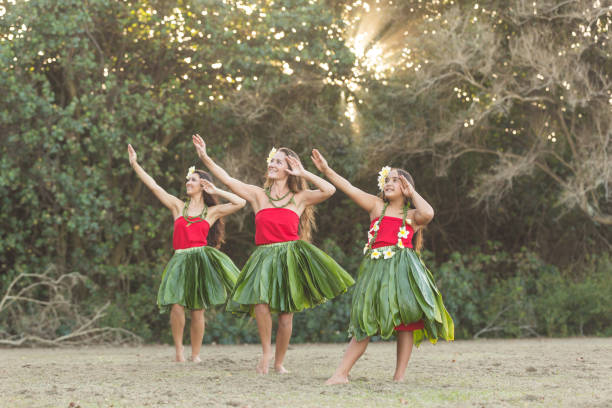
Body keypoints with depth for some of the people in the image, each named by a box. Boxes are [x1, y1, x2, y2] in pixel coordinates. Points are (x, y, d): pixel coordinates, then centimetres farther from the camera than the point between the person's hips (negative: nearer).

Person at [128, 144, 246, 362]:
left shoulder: (212, 211, 10)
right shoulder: (178, 206, 14)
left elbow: (240, 202, 2)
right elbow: (153, 186, 10)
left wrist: (216, 191, 4)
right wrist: (135, 164, 6)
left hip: (202, 260, -1)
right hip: (180, 260, 1)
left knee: (197, 311, 0)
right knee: (177, 306, -16)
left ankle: (195, 355, 10)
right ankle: (178, 351, -4)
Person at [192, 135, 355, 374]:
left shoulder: (300, 199, 7)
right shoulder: (258, 195, 8)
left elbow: (329, 190, -6)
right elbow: (227, 180, 1)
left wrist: (303, 173, 0)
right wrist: (205, 157, -6)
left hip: (291, 258, 0)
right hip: (265, 257, 0)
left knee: (286, 313, 0)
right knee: (261, 302, -23)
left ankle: (279, 362, 16)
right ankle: (266, 351, 0)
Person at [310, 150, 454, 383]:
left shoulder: (412, 215, 12)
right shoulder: (376, 206, 16)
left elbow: (428, 213, -12)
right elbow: (348, 188, 9)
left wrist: (411, 192, 0)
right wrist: (326, 170, 1)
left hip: (403, 269, -1)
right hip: (375, 268, 1)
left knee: (405, 321, -4)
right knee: (365, 321, -1)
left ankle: (399, 376, 2)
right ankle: (341, 373, -6)